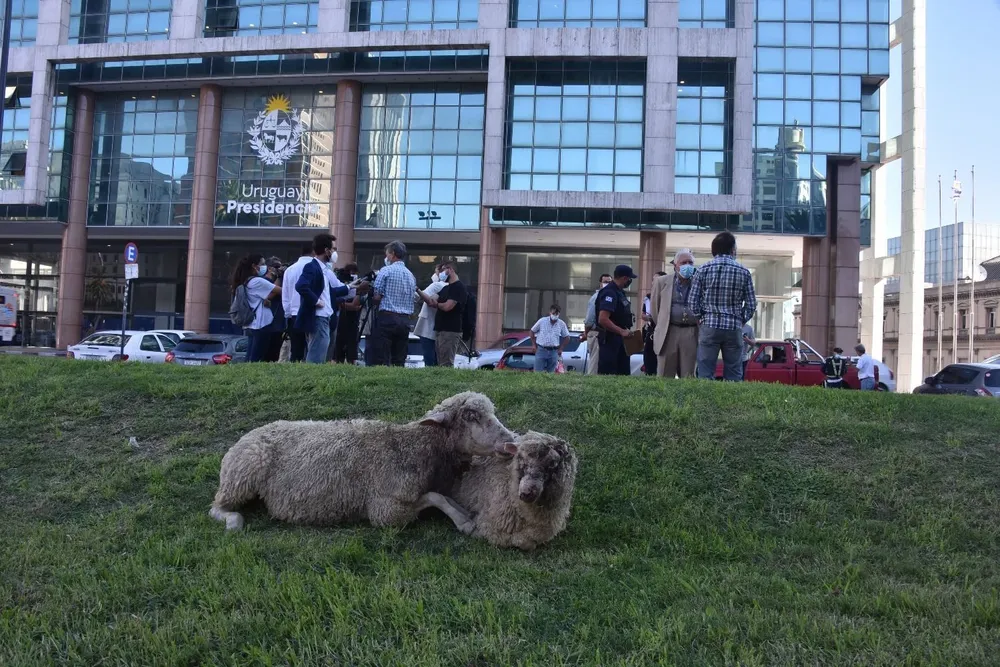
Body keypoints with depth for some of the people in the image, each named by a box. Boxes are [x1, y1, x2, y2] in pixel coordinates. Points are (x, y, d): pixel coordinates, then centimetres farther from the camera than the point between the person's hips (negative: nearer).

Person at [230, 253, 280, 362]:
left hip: (251, 326, 9)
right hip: (261, 325, -9)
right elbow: (280, 291, -11)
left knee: (250, 359, 8)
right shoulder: (258, 281, -11)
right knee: (256, 360, -8)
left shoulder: (246, 282, 17)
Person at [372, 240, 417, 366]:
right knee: (399, 361, 6)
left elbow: (377, 297, -4)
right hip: (405, 320, 6)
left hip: (387, 318, -6)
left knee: (380, 360, -7)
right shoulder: (411, 276, 15)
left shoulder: (386, 271, -3)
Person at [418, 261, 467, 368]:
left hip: (450, 331, -9)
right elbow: (431, 301, 15)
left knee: (446, 365, -14)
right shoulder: (446, 288, 22)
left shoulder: (459, 287, -8)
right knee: (440, 364, 7)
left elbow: (447, 306, -17)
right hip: (439, 330, 9)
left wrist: (436, 304, 3)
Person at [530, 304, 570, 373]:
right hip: (541, 350, -2)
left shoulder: (562, 324, 3)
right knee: (538, 372, -6)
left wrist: (560, 349, 7)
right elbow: (532, 331, 8)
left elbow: (566, 337, 13)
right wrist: (534, 345, 4)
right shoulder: (542, 321, -2)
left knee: (551, 373, 2)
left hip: (553, 352, 2)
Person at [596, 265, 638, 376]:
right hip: (610, 339, -10)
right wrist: (622, 331, -22)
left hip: (619, 339, 10)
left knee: (623, 374, 10)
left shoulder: (619, 292, 14)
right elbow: (603, 319, -26)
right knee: (607, 374, -7)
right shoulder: (610, 292, -17)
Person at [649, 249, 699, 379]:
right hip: (668, 333, 0)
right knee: (664, 376, 3)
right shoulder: (662, 282, 6)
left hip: (691, 334, 0)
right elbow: (654, 308, 13)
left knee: (688, 377, 3)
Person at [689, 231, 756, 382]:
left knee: (705, 375, 1)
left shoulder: (704, 269, 0)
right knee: (733, 376, 5)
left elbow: (692, 301, -2)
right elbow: (751, 305, 1)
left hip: (709, 326, 0)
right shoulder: (743, 271, 2)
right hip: (734, 328, 1)